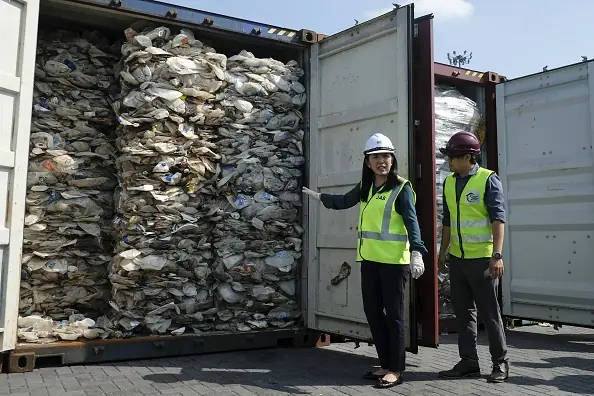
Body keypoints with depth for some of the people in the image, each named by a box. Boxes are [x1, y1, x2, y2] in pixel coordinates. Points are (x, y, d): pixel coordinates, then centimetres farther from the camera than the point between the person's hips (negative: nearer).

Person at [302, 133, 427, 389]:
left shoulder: (401, 188, -6)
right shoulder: (365, 188, 12)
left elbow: (412, 222, -17)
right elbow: (344, 201, 32)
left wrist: (416, 253, -29)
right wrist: (319, 196, 35)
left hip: (394, 261, -7)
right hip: (370, 260, 7)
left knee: (393, 314, 1)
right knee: (372, 311, 11)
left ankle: (396, 370, 12)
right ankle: (386, 365, 25)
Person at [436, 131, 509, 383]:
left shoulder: (488, 180, -8)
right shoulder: (449, 182, 9)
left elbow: (498, 219, -13)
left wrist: (497, 255, -20)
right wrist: (443, 252, 17)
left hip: (482, 259, -6)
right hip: (457, 258, 6)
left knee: (489, 312, 3)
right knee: (463, 312, 11)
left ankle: (500, 362, 17)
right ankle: (468, 362, 21)